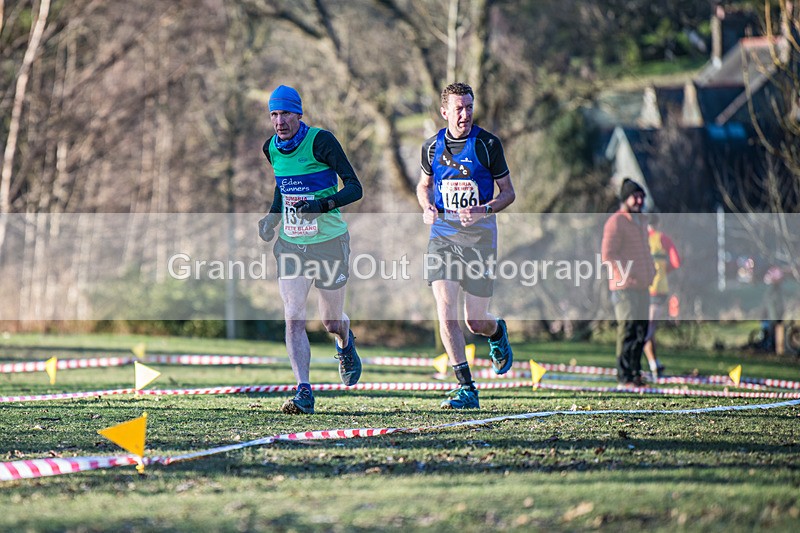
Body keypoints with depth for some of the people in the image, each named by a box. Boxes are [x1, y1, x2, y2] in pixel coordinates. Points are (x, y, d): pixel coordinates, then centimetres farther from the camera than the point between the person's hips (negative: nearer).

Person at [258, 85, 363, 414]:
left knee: (331, 321, 11)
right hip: (291, 244, 4)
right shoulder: (272, 147, 3)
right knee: (293, 319, -12)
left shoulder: (320, 141, -15)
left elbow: (354, 188, -16)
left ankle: (345, 343, 48)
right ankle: (304, 394, -13)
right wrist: (273, 215, 8)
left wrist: (323, 204, -31)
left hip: (328, 242, -4)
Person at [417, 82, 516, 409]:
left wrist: (484, 210, -17)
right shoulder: (432, 146, 5)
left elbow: (508, 192, 2)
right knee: (445, 314, -13)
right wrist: (428, 208, 0)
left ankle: (497, 332, 40)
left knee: (476, 322, 1)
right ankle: (466, 389, -8)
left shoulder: (488, 144, -4)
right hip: (442, 236, 2)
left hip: (480, 236, -2)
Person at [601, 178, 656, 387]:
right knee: (628, 327, -12)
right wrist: (626, 275, -18)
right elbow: (608, 255, -14)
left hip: (642, 286, 9)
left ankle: (635, 370, 16)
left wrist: (651, 271, 17)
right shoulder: (616, 222, -7)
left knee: (641, 328, 9)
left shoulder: (640, 222, 21)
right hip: (625, 286, -9)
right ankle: (624, 375, -11)